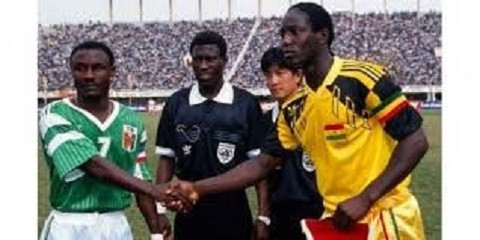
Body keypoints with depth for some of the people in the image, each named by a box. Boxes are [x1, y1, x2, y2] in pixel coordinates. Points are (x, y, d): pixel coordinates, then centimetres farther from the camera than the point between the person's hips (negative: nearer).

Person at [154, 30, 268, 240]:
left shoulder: (245, 103, -4)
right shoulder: (176, 103, 3)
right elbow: (166, 159, 7)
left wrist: (263, 215, -8)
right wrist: (159, 209, -1)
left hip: (233, 213, -2)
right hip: (189, 211, 2)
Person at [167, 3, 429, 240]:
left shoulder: (363, 78, -12)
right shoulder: (293, 108, 7)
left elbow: (416, 141, -13)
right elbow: (263, 163, 11)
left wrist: (365, 198, -18)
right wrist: (198, 188, 2)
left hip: (384, 216, -5)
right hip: (338, 218, 6)